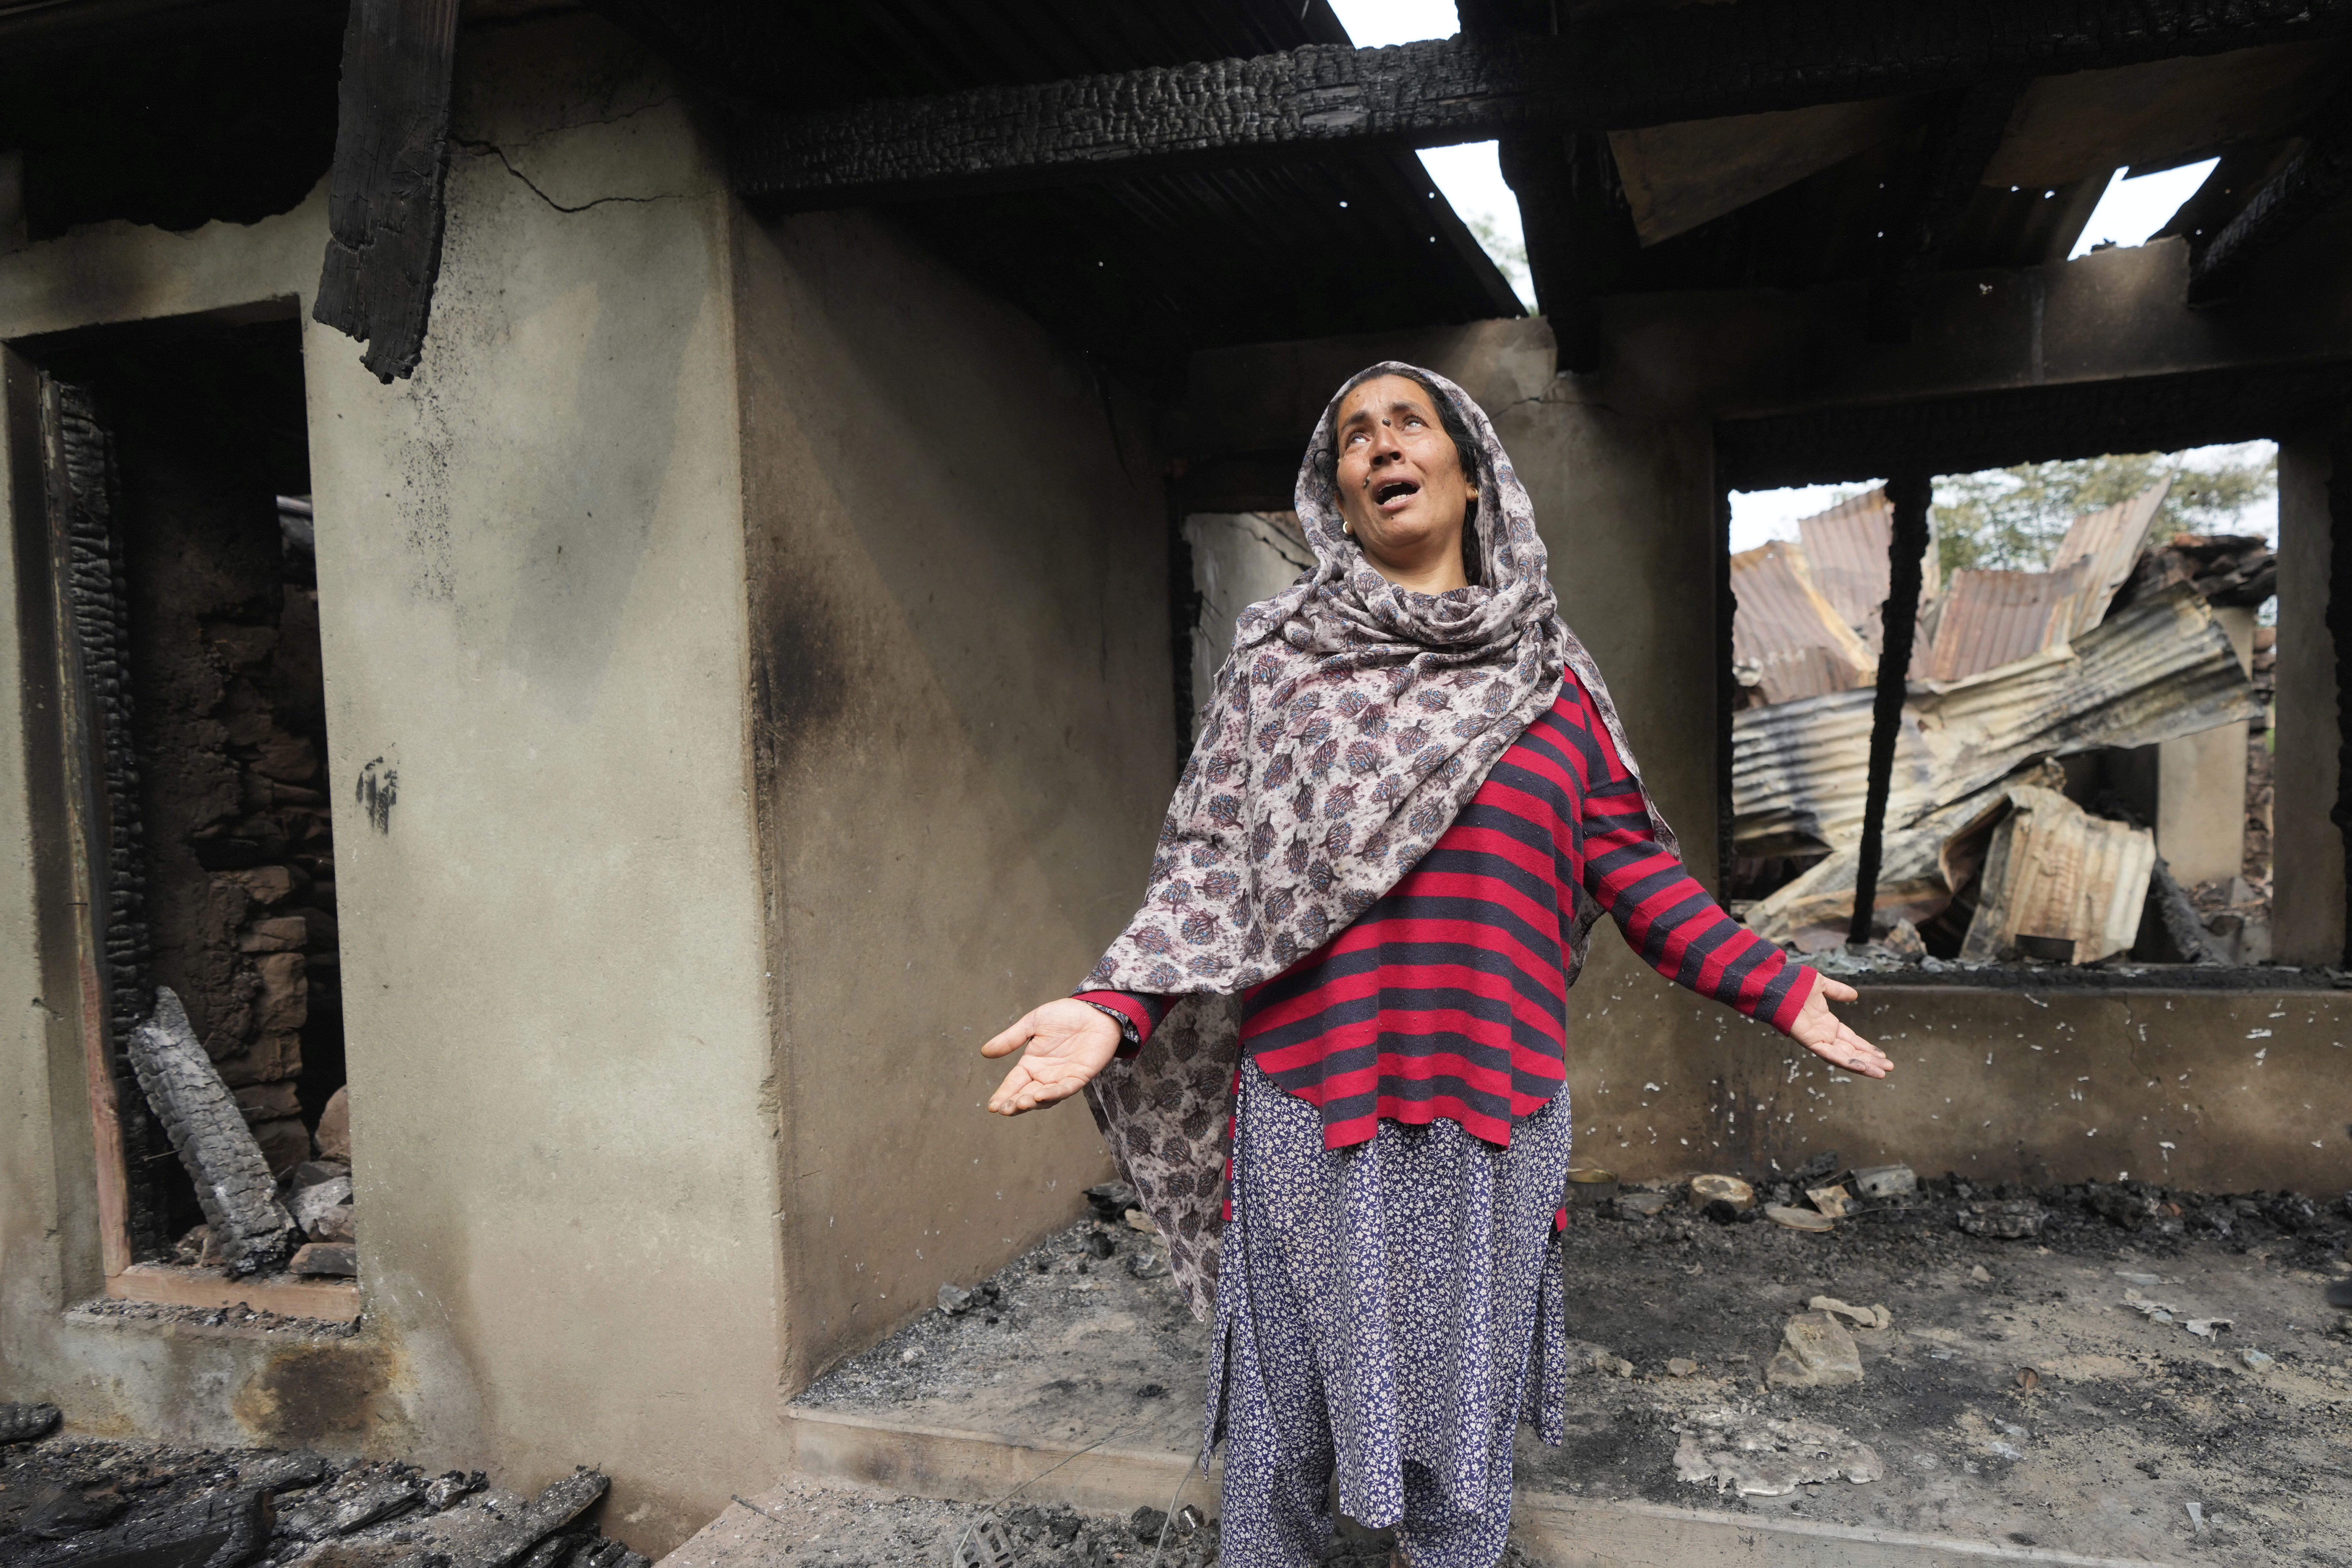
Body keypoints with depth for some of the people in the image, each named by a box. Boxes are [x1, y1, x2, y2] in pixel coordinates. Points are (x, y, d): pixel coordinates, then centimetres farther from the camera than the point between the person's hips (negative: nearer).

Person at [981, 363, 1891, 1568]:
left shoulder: (1547, 673, 8)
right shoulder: (1280, 656, 4)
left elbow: (1628, 862, 7)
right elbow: (1210, 860, -2)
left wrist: (1771, 988, -2)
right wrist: (1117, 1008, -16)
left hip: (1493, 1112, 1)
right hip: (1308, 1105, -1)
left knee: (1463, 1420, 14)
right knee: (1285, 1420, 11)